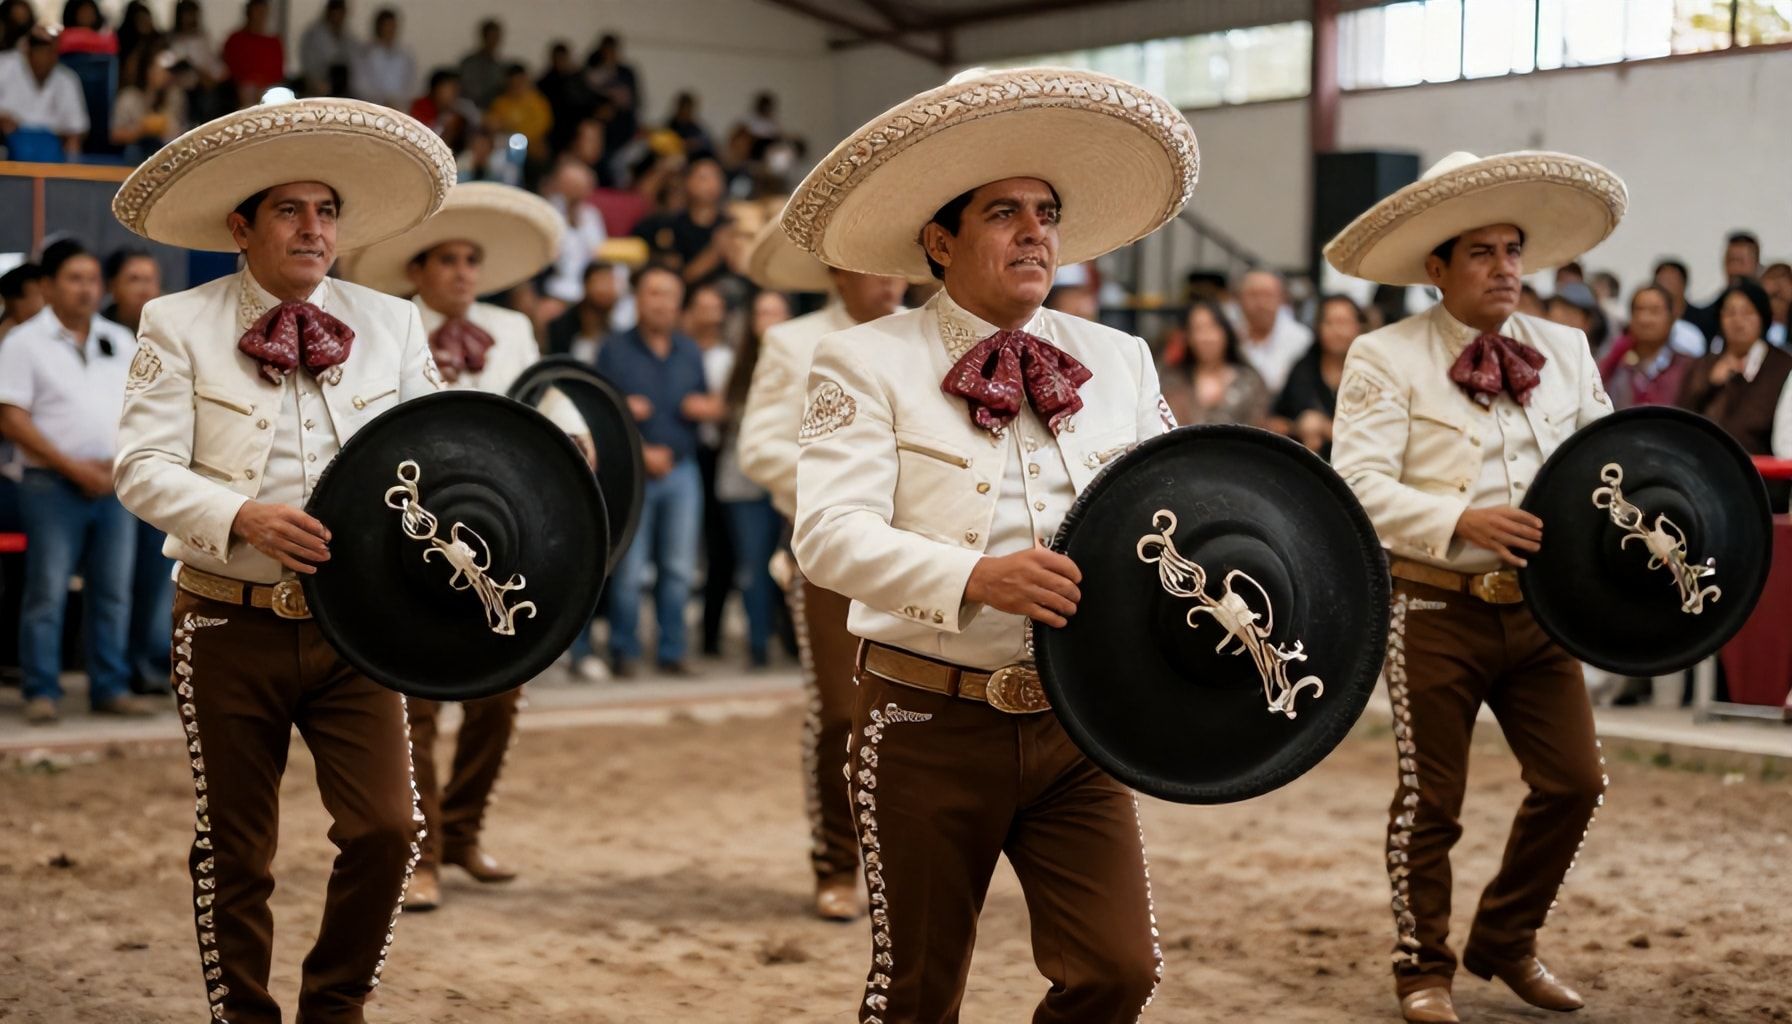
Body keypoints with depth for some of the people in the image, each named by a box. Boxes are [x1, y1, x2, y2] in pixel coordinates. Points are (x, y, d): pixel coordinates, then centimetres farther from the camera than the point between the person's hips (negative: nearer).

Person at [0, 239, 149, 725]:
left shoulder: (120, 341, 14)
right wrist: (73, 467, -13)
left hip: (114, 485, 5)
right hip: (53, 485, -5)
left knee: (113, 591, 6)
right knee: (47, 592, -4)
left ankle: (110, 688, 13)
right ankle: (42, 693, 2)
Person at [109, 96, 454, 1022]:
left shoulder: (390, 324, 8)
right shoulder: (177, 325, 0)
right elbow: (141, 468, -8)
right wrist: (244, 517, -25)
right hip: (231, 625, -2)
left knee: (386, 831, -6)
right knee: (234, 852, 6)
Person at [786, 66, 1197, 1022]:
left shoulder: (1118, 360, 10)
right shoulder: (868, 360, -4)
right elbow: (829, 532, -16)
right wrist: (975, 577, -30)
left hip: (1075, 725, 3)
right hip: (929, 721, -3)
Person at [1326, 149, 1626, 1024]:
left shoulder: (1566, 351, 10)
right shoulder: (1385, 358, -7)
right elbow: (1359, 484, -16)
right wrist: (1460, 520, -28)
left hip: (1538, 607, 5)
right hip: (1437, 611, -5)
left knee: (1573, 781, 4)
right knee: (1430, 801, 4)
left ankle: (1506, 943, 26)